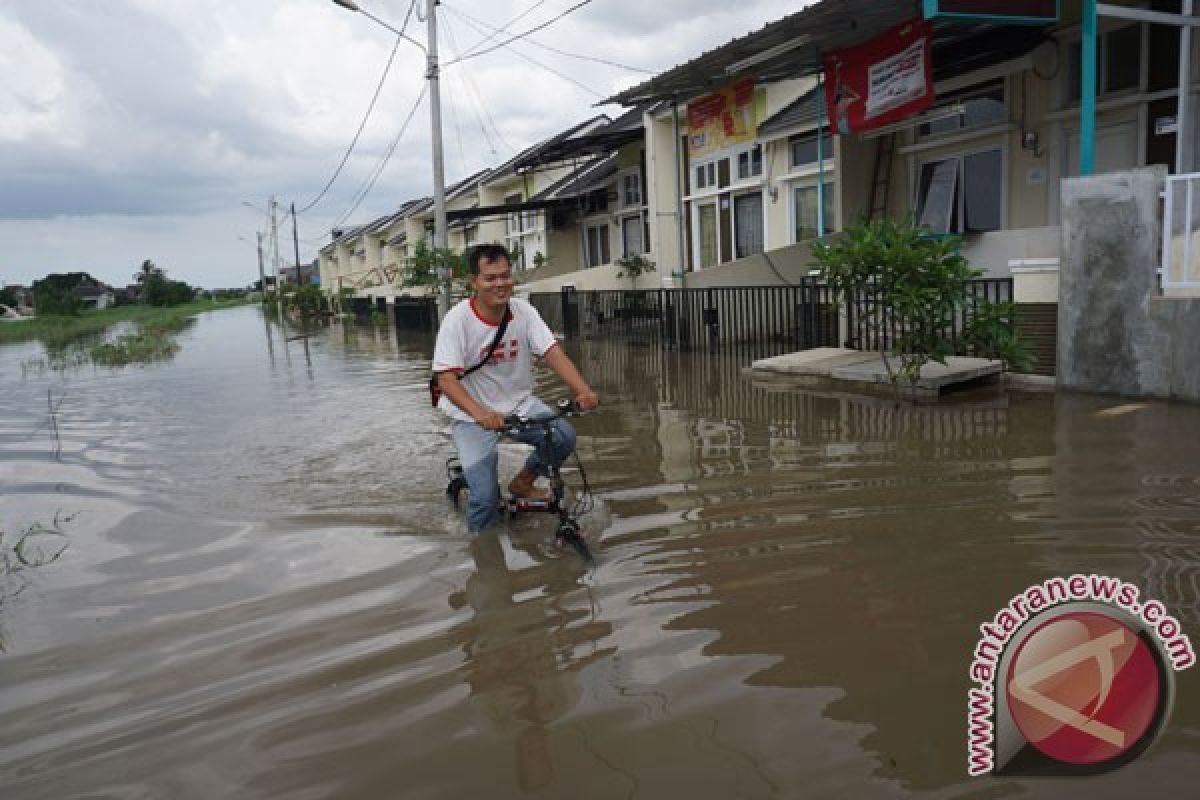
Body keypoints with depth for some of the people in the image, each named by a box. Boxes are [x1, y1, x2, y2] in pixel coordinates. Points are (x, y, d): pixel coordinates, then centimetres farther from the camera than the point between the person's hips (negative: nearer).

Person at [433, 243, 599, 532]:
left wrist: (583, 390, -33)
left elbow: (552, 352, -16)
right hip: (471, 415, -4)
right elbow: (446, 379, -24)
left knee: (564, 436, -20)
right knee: (485, 498, -16)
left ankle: (523, 482, 9)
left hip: (520, 405, 4)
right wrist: (480, 413, -42)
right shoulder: (458, 319, -17)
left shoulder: (523, 311, -6)